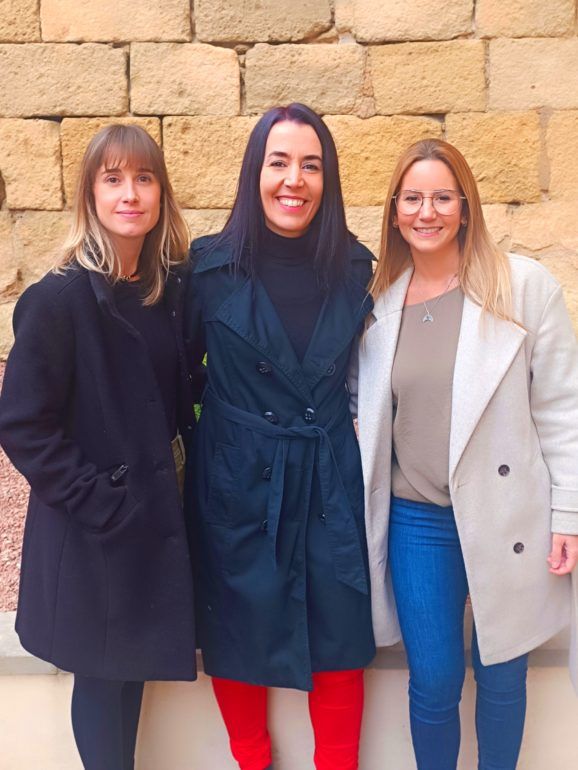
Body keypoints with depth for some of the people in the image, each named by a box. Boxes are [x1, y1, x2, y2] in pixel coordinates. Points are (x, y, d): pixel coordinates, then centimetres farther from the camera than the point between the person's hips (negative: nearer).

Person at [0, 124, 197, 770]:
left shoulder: (174, 288, 1)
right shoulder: (59, 298, -15)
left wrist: (189, 468, -1)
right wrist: (96, 500, -16)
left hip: (155, 517, 5)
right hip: (91, 534, -5)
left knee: (130, 666, 20)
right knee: (102, 676, 13)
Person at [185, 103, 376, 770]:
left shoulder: (354, 269, -1)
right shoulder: (210, 266, -9)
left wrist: (352, 421, 2)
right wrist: (194, 438, -2)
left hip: (331, 483, 2)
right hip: (236, 487, -1)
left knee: (338, 640, 11)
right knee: (237, 638, 15)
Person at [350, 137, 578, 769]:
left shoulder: (524, 285, -7)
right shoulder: (378, 299, 2)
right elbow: (361, 404, 11)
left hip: (506, 516, -2)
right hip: (415, 521, 2)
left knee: (501, 677, 14)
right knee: (433, 682, 12)